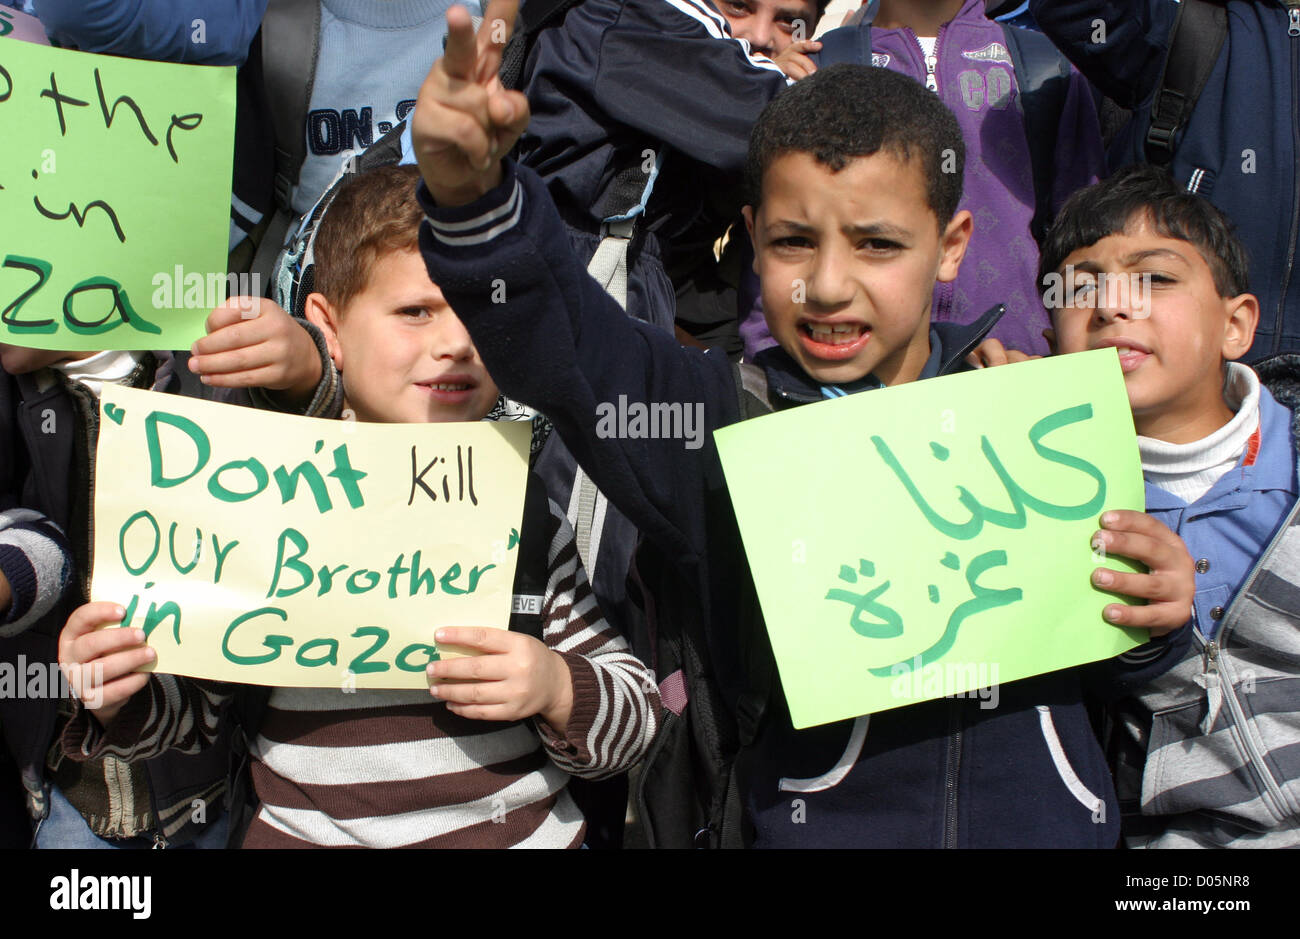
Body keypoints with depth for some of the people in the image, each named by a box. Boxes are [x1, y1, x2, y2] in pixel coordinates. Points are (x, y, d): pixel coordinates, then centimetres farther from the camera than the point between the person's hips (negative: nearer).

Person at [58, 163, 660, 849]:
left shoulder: (527, 508, 2)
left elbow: (636, 717, 5)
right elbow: (194, 706, 10)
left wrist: (559, 689, -14)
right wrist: (116, 700, -9)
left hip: (532, 832, 2)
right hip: (310, 834, -1)